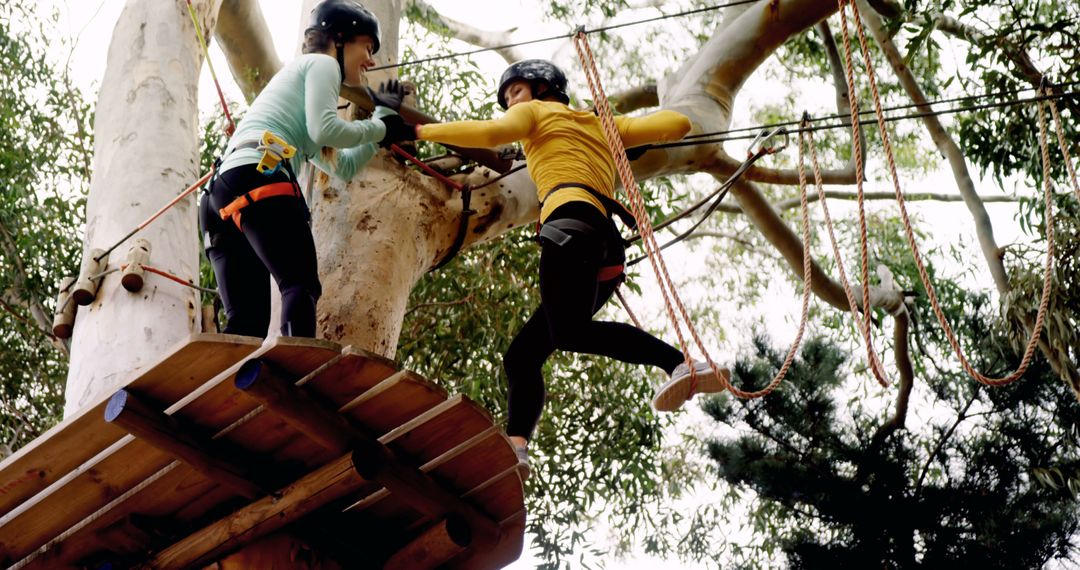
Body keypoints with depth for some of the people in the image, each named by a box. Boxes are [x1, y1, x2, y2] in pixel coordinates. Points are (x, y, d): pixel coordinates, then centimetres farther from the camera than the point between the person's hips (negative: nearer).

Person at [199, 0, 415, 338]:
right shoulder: (321, 63, 12)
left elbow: (344, 168, 40)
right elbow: (323, 129, -6)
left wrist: (383, 117, 44)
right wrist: (379, 129, 10)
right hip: (260, 176, -9)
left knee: (247, 323, 0)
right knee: (301, 286, -21)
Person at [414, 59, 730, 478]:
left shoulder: (535, 112, 20)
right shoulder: (601, 125, 36)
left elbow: (493, 132, -1)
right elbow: (677, 124, 28)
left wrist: (422, 131, 5)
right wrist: (628, 129, 48)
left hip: (572, 216, -8)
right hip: (608, 253, 8)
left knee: (570, 333, -30)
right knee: (522, 355, 3)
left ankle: (682, 363, -43)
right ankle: (516, 445, -17)